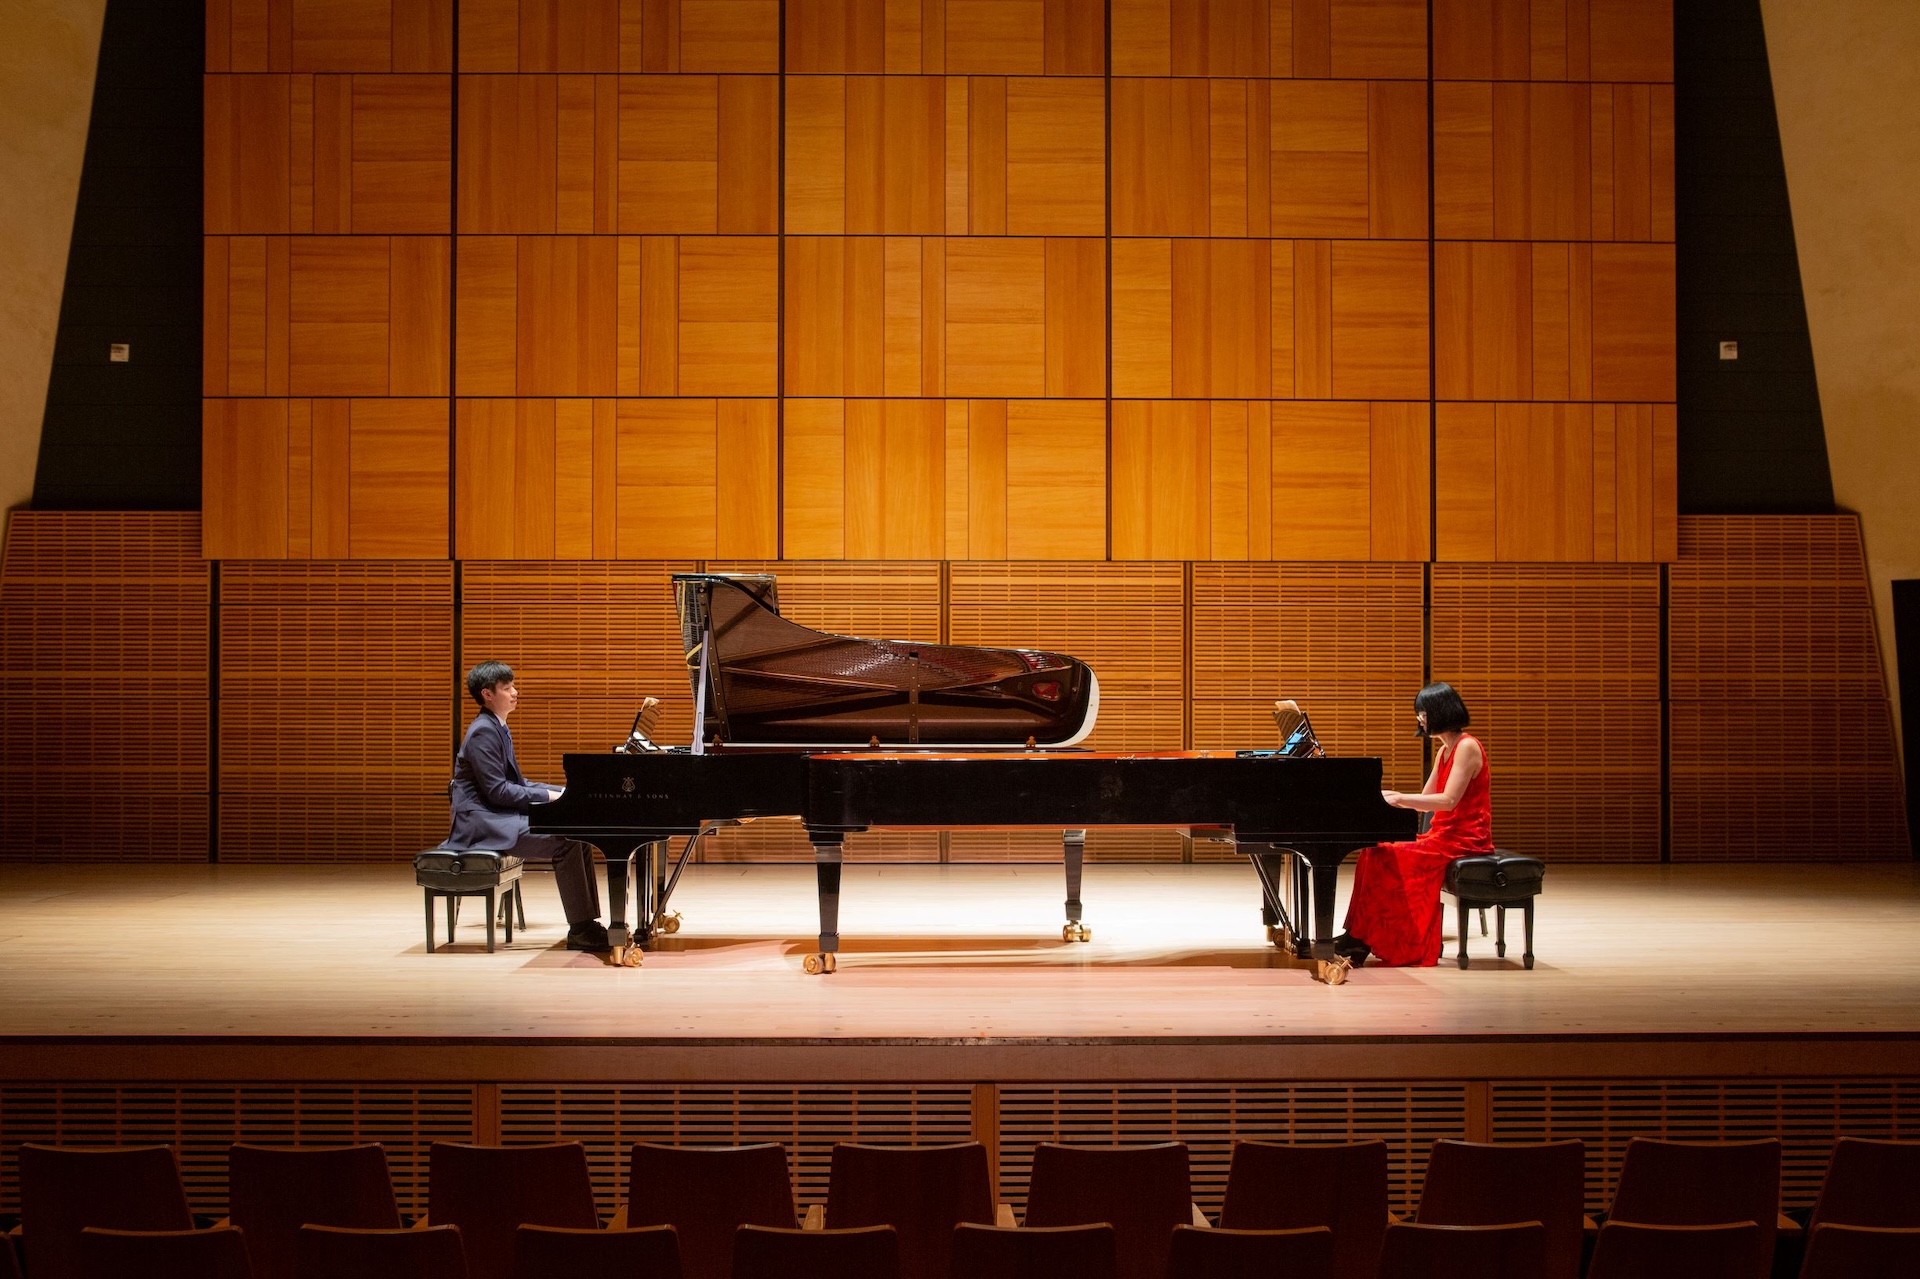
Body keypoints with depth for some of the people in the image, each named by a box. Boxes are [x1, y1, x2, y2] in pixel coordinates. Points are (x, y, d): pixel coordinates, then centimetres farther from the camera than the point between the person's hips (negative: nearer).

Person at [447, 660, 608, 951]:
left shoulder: (497, 728, 18)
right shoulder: (483, 733, -14)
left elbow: (517, 784, 20)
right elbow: (497, 791, -20)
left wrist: (562, 793, 7)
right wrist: (550, 796, -17)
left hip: (502, 817, 10)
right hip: (484, 823, -10)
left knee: (578, 838, 0)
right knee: (564, 844, -23)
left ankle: (588, 924, -2)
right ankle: (580, 931, -19)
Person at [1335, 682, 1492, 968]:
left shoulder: (1467, 747, -12)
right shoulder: (1445, 751, 17)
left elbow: (1448, 800, -22)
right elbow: (1426, 802, 15)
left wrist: (1399, 799, -22)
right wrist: (1391, 796, 1)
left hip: (1463, 839, -9)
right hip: (1444, 835, 9)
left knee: (1386, 859, -21)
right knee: (1375, 853, -6)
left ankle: (1361, 941, -12)